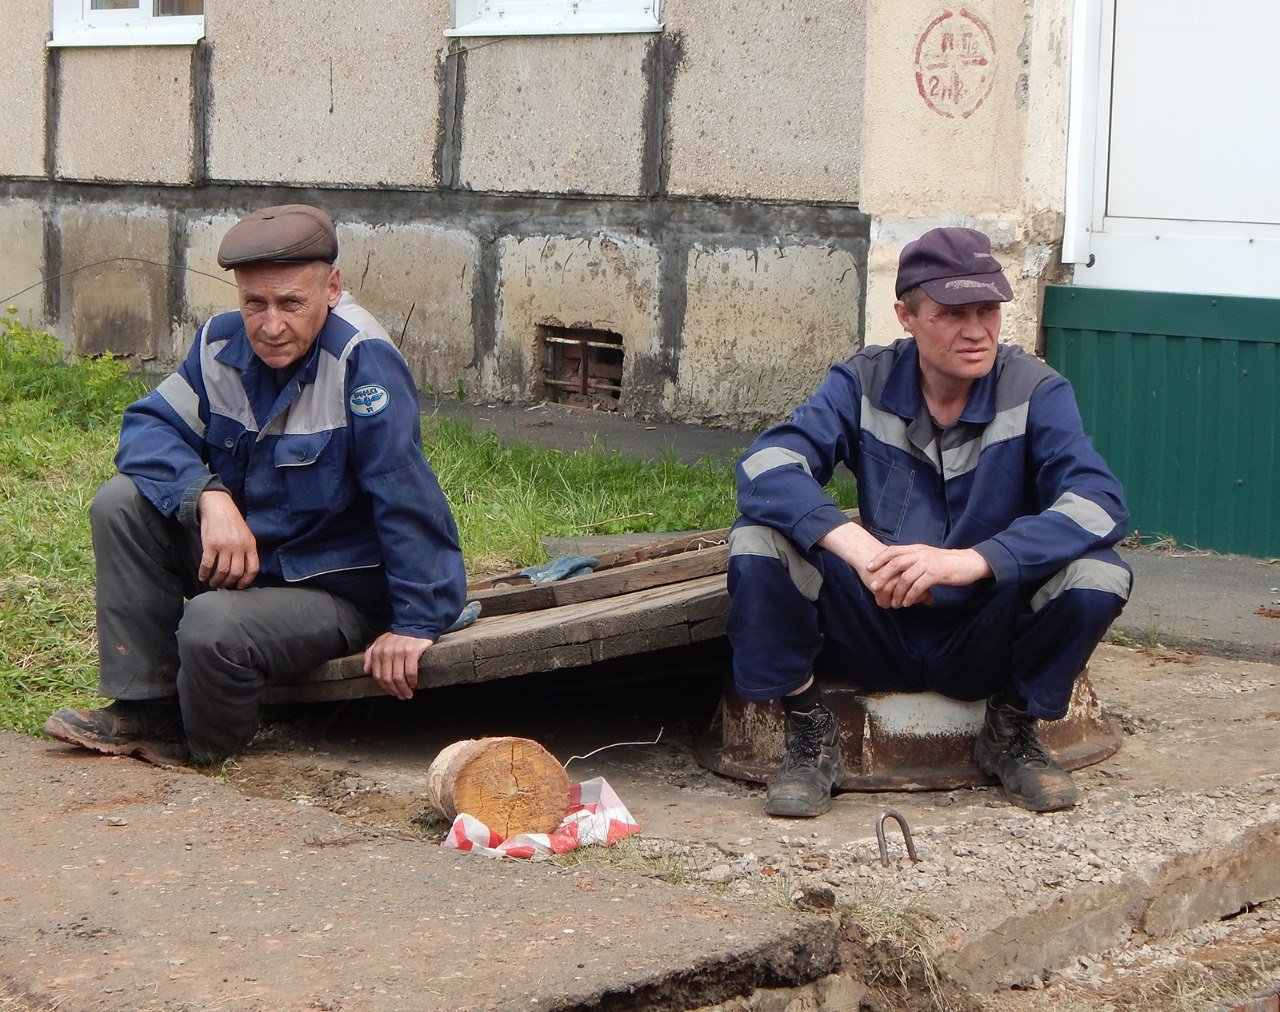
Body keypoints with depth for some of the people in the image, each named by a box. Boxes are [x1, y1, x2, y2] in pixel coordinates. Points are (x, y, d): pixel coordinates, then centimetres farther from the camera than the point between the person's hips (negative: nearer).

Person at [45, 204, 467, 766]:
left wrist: (417, 624, -28)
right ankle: (144, 709, -4)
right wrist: (210, 498, -26)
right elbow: (150, 425, -6)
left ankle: (204, 746, 4)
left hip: (336, 589, -7)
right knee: (121, 504, -10)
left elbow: (407, 500, -27)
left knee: (213, 626, -32)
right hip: (239, 551, 7)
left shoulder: (363, 361, -24)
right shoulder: (222, 343, -3)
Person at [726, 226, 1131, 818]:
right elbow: (766, 464, -21)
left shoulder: (1035, 392, -9)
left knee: (1098, 574, -28)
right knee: (759, 539, -22)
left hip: (985, 642, 0)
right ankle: (809, 738, -4)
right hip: (878, 632, 1)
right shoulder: (864, 384, -6)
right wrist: (856, 546, -39)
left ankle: (1013, 729, 0)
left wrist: (973, 560, -39)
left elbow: (1100, 501, -25)